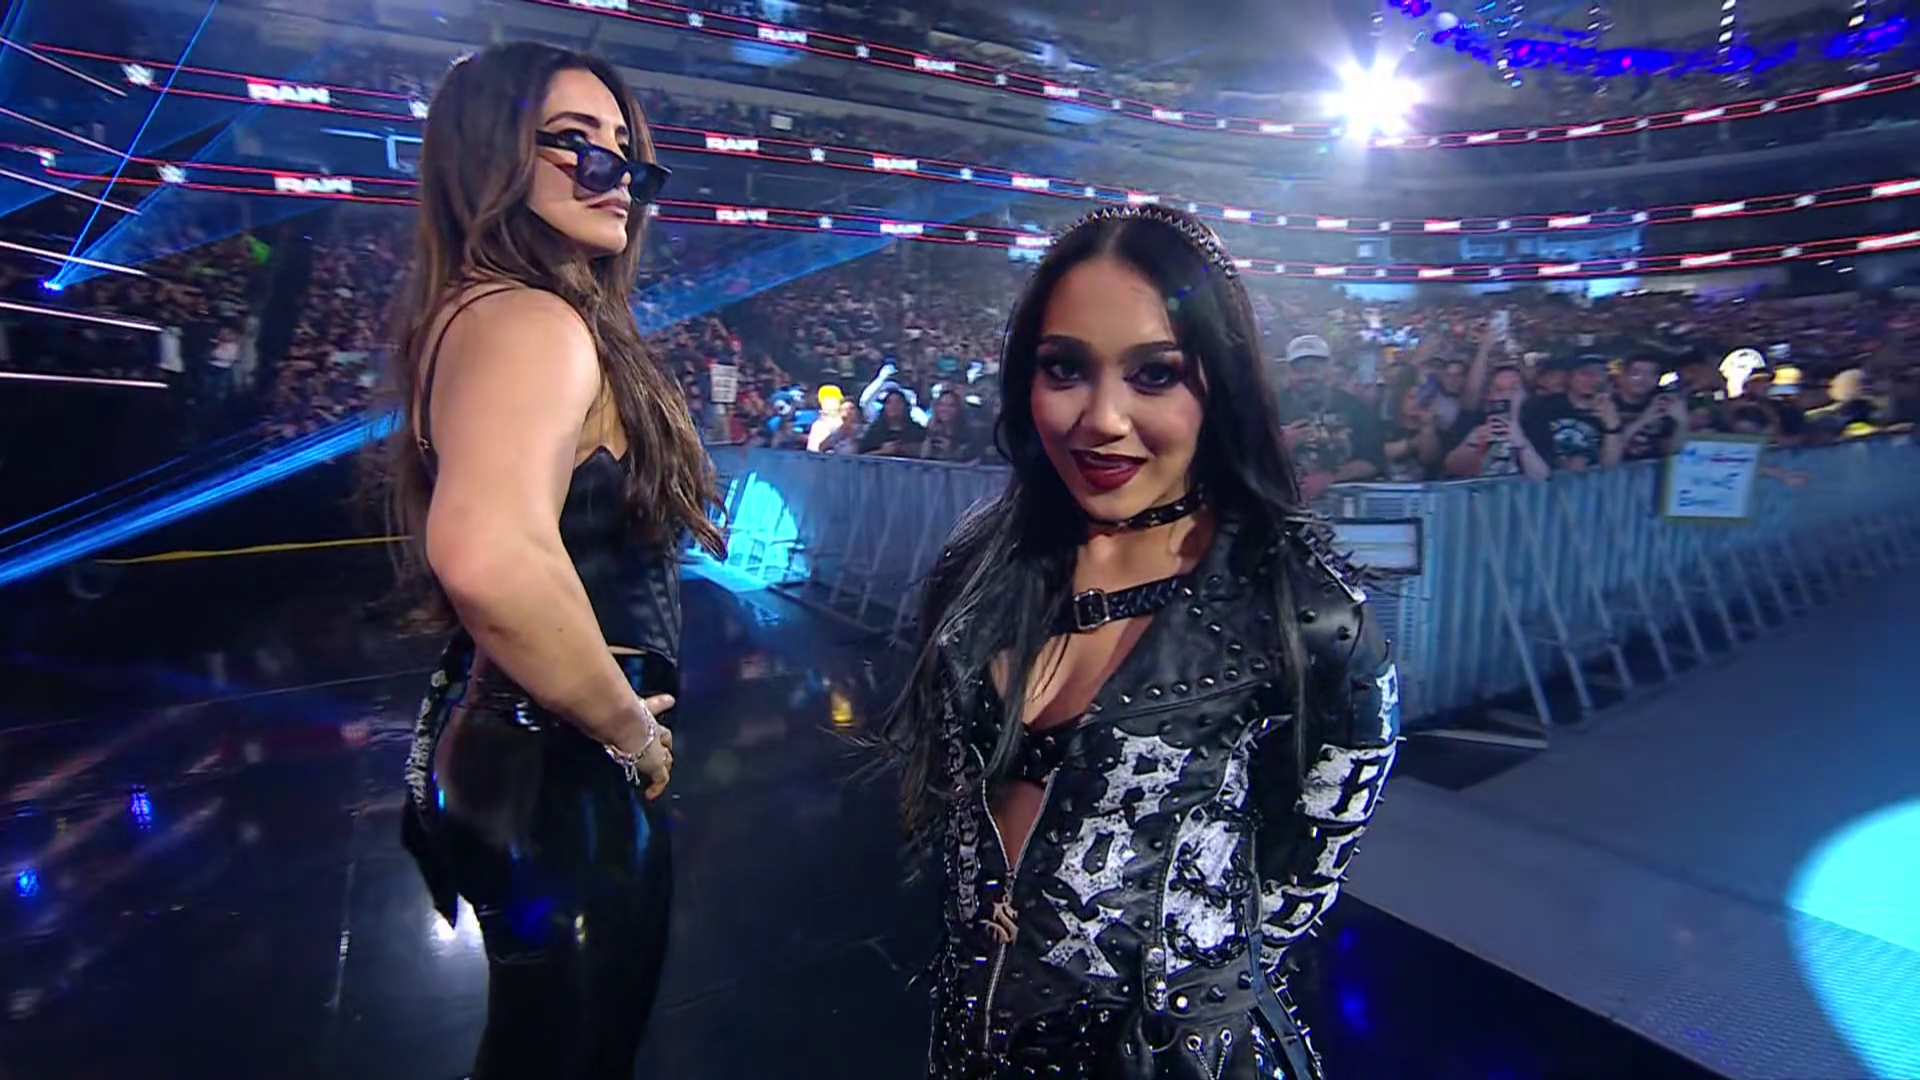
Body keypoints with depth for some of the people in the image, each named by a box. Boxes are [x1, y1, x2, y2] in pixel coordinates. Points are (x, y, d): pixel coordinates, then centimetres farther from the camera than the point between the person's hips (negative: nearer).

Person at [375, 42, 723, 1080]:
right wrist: (627, 726, -24)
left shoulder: (471, 313, 9)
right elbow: (490, 556, -42)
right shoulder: (531, 321, -22)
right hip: (565, 782, -9)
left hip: (497, 749, 9)